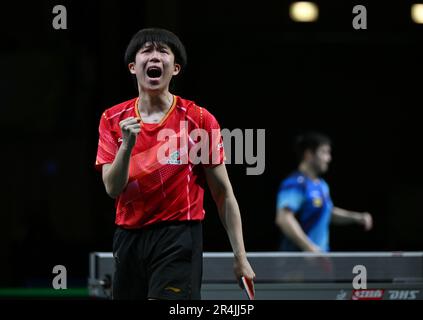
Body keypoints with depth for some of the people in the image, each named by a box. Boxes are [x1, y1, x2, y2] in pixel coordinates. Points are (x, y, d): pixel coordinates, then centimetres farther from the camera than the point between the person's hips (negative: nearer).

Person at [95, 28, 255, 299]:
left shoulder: (200, 119, -4)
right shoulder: (113, 120, 5)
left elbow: (224, 194, 0)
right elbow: (113, 188, -4)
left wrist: (240, 257, -3)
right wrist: (127, 144, -21)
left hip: (179, 238, -4)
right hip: (128, 238, 4)